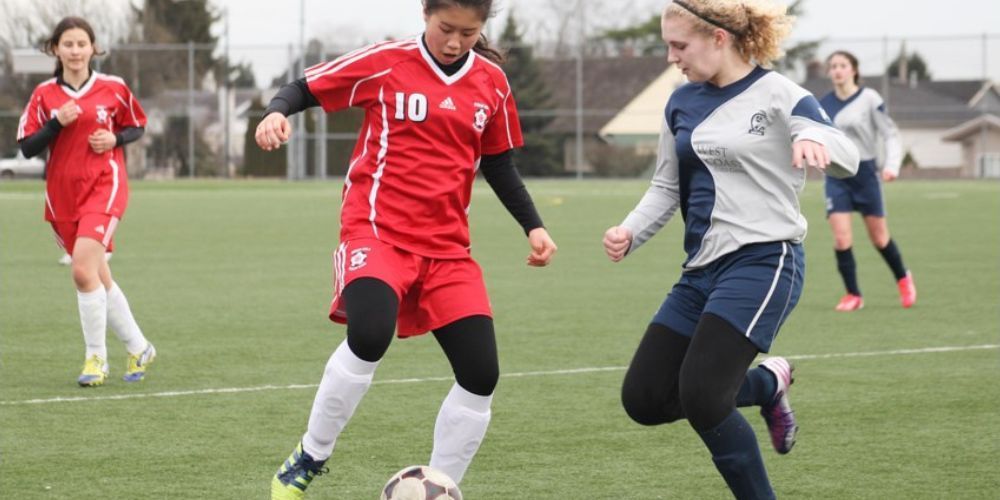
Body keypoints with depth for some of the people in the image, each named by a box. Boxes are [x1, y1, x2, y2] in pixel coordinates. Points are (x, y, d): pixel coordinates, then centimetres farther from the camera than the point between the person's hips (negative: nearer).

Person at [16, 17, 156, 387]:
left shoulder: (113, 88, 0)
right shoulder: (44, 94, 3)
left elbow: (137, 126, 13)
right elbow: (27, 147, -1)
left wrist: (115, 139, -7)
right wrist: (57, 123, -16)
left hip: (104, 186, -4)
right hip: (63, 195, 4)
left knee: (83, 270, -20)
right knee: (98, 278, 9)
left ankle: (96, 357, -7)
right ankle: (139, 349, 25)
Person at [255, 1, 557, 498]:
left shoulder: (491, 83, 8)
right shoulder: (386, 63, -4)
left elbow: (497, 163, 20)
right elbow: (306, 87, 3)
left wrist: (533, 226, 11)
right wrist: (277, 113, -18)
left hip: (446, 247, 5)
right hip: (377, 231, -5)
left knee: (480, 375, -5)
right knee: (369, 335, -32)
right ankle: (308, 459, -10)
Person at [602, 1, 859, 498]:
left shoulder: (777, 96, -8)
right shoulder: (682, 103, 10)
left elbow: (847, 158, -20)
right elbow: (666, 187, 19)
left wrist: (813, 139, -43)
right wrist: (629, 233, 0)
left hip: (762, 263, -7)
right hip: (702, 270, 8)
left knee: (699, 396, -21)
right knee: (643, 398, 2)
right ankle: (767, 384, 22)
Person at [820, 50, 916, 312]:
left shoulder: (869, 99, -7)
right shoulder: (824, 104, 3)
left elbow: (890, 133, -6)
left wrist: (892, 164, -18)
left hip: (865, 172, -2)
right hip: (836, 175, 2)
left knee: (879, 238, 7)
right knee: (841, 237, -11)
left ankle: (903, 278, 35)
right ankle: (853, 295, 4)